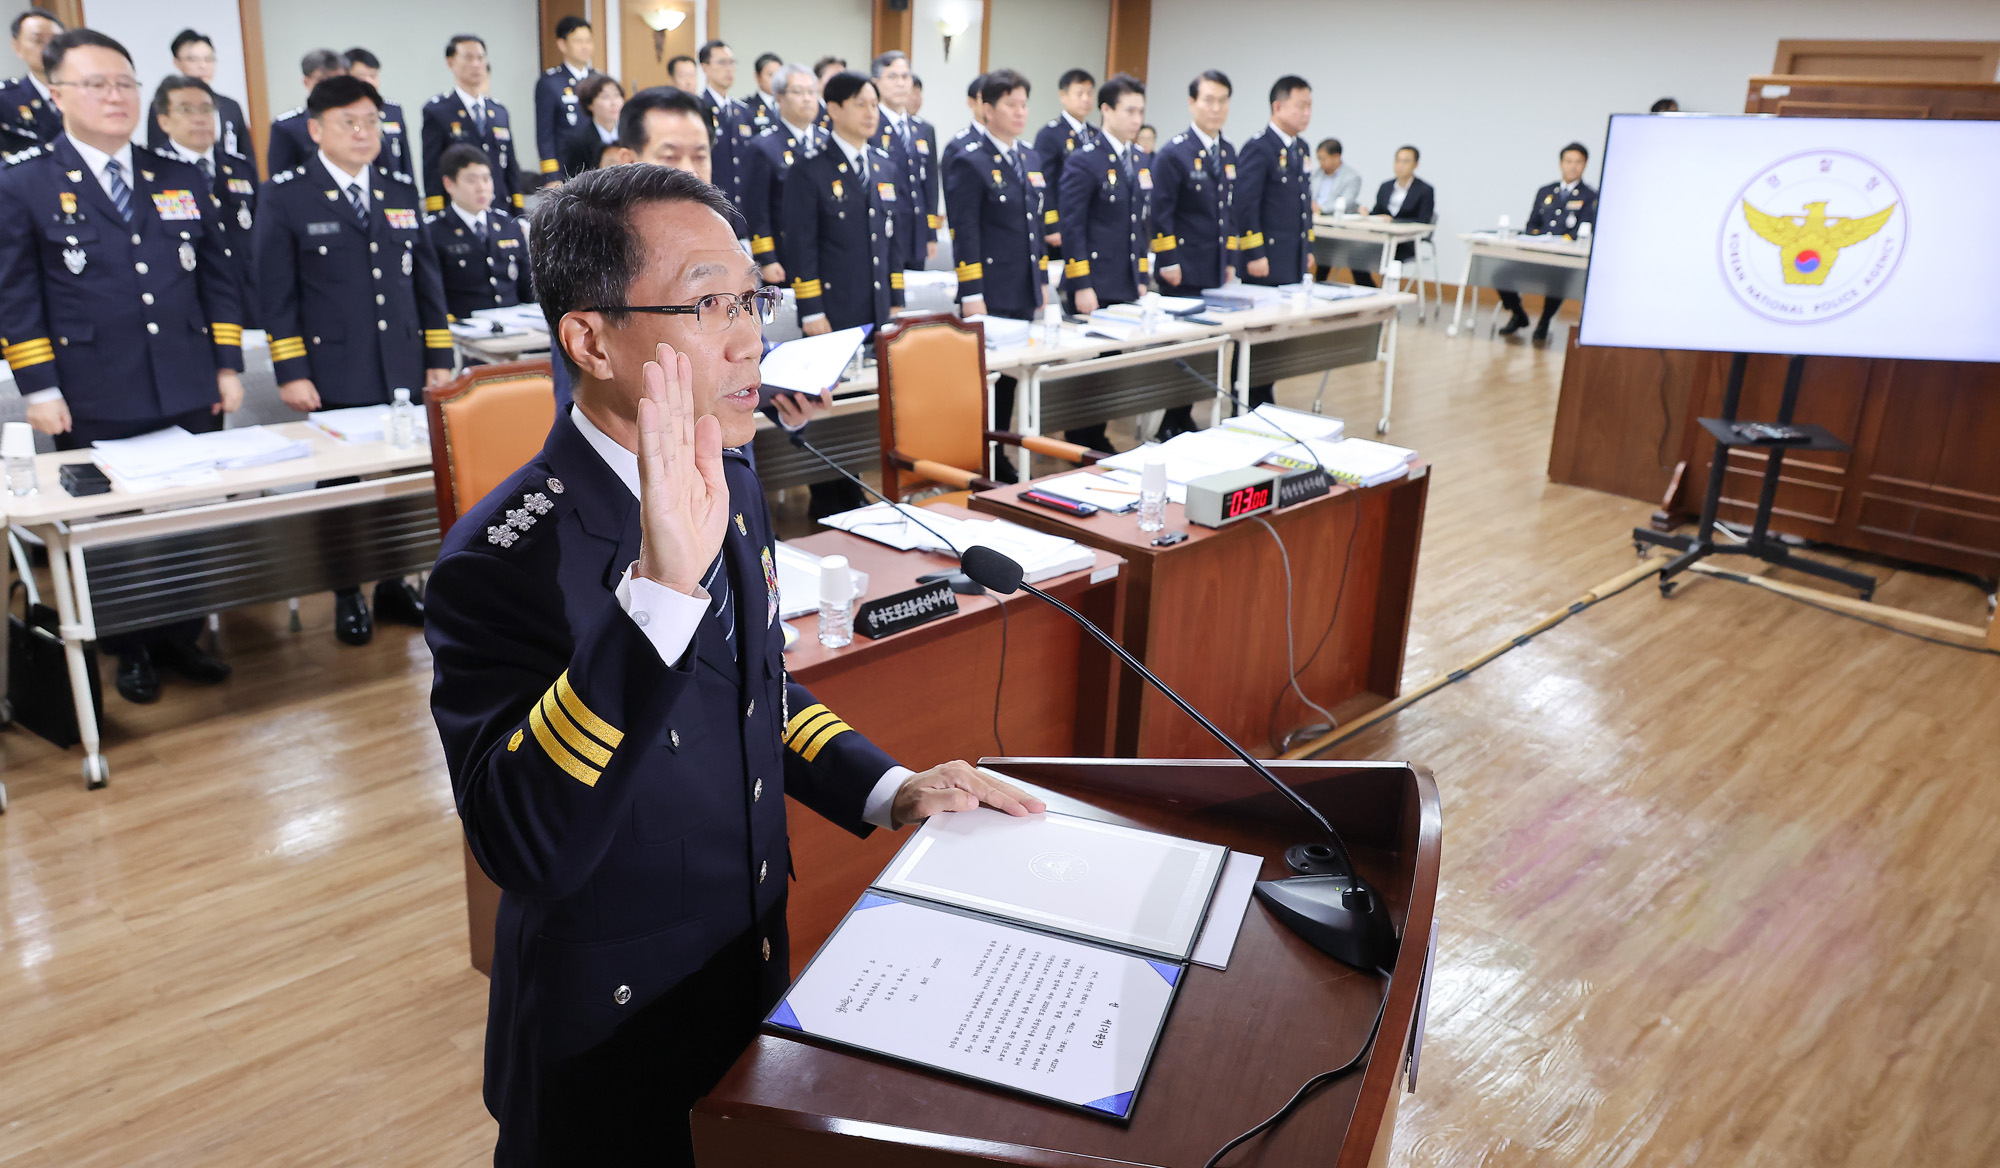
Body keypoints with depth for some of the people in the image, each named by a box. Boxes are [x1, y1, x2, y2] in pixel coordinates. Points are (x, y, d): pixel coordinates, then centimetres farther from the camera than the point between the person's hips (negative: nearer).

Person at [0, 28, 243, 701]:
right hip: (97, 408, -3)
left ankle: (182, 637, 26)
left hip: (191, 396, 3)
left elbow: (218, 280, 12)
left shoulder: (182, 181, 11)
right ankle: (130, 652, 22)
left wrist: (228, 367, 5)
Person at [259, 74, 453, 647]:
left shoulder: (401, 189, 11)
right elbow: (277, 292, -3)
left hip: (403, 373, 3)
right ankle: (347, 595, 19)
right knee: (341, 484, 5)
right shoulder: (285, 196, -1)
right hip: (334, 376, -3)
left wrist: (439, 357, 8)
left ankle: (394, 584, 23)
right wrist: (291, 372, -9)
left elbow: (426, 277, 13)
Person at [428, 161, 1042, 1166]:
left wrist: (890, 790, -1)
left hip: (754, 976, 7)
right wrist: (659, 590, -47)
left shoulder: (729, 477, -3)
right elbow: (522, 847, -37)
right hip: (615, 1045, -7)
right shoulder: (504, 558, -27)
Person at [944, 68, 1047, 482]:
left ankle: (999, 459, 23)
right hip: (989, 295, -7)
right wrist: (971, 295, -17)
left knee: (1010, 375, 12)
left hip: (1024, 294, 7)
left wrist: (1041, 280, 17)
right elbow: (964, 232, -14)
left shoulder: (1030, 158, 14)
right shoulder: (967, 160, -9)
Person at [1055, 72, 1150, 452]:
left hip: (1127, 288, 7)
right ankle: (1079, 444, 11)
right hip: (1094, 288, -7)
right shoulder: (1084, 162, -9)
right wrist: (1082, 286, -16)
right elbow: (1071, 227, -13)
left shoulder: (1142, 163, 13)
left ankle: (1098, 439, 21)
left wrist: (1142, 277, 14)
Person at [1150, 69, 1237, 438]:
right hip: (1184, 271, -7)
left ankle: (1185, 419, 18)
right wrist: (1168, 261, -14)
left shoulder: (1228, 152, 12)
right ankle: (1173, 424, 5)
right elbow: (1161, 212, -12)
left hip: (1216, 270, 7)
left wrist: (1230, 258, 15)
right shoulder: (1174, 152, -9)